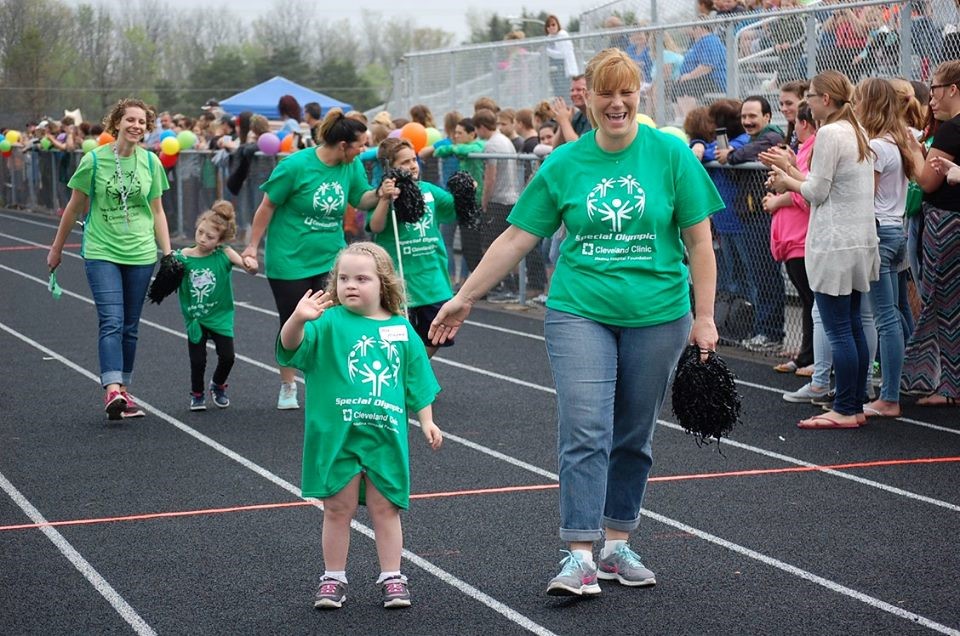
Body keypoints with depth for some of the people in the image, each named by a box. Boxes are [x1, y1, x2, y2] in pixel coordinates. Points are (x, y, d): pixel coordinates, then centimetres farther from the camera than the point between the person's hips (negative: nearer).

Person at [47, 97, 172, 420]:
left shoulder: (151, 162, 4)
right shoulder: (94, 160, -4)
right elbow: (75, 206, 6)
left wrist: (168, 254, 6)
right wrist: (57, 247, 13)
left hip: (140, 254, 3)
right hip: (101, 252, -3)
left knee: (130, 327, 8)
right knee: (111, 321, -17)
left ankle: (123, 391, 18)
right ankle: (112, 390, -27)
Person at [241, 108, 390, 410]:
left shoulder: (352, 166, -3)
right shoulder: (296, 165, -17)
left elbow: (361, 199, 10)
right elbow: (267, 207, -8)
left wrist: (379, 193, -12)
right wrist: (252, 246, -5)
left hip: (331, 258, 3)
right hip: (290, 260, -3)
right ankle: (288, 387, 28)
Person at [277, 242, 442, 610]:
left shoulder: (401, 329, 6)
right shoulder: (329, 323, -4)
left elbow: (417, 380, 13)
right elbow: (291, 345, -21)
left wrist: (426, 421, 10)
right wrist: (298, 319, -41)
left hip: (385, 437, 2)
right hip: (336, 437, -2)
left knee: (385, 508, 8)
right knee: (338, 508, 6)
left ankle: (391, 578, 17)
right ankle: (333, 579, 17)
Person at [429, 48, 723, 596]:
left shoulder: (670, 154, -1)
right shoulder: (564, 164, 2)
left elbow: (699, 241, 0)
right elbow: (517, 238, 5)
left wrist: (704, 317, -4)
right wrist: (464, 298, 5)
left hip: (657, 317, 0)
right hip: (580, 313, 0)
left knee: (634, 438, 10)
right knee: (585, 432, -11)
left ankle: (617, 545, 22)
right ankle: (580, 556, -10)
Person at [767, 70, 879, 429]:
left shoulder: (829, 134, -15)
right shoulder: (857, 133, 14)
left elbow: (817, 191, -14)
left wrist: (788, 182, 4)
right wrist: (792, 175, 15)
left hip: (834, 243, -10)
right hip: (860, 240, 10)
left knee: (838, 329, -6)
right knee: (853, 325, 12)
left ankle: (845, 410, -4)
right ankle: (856, 406, 16)